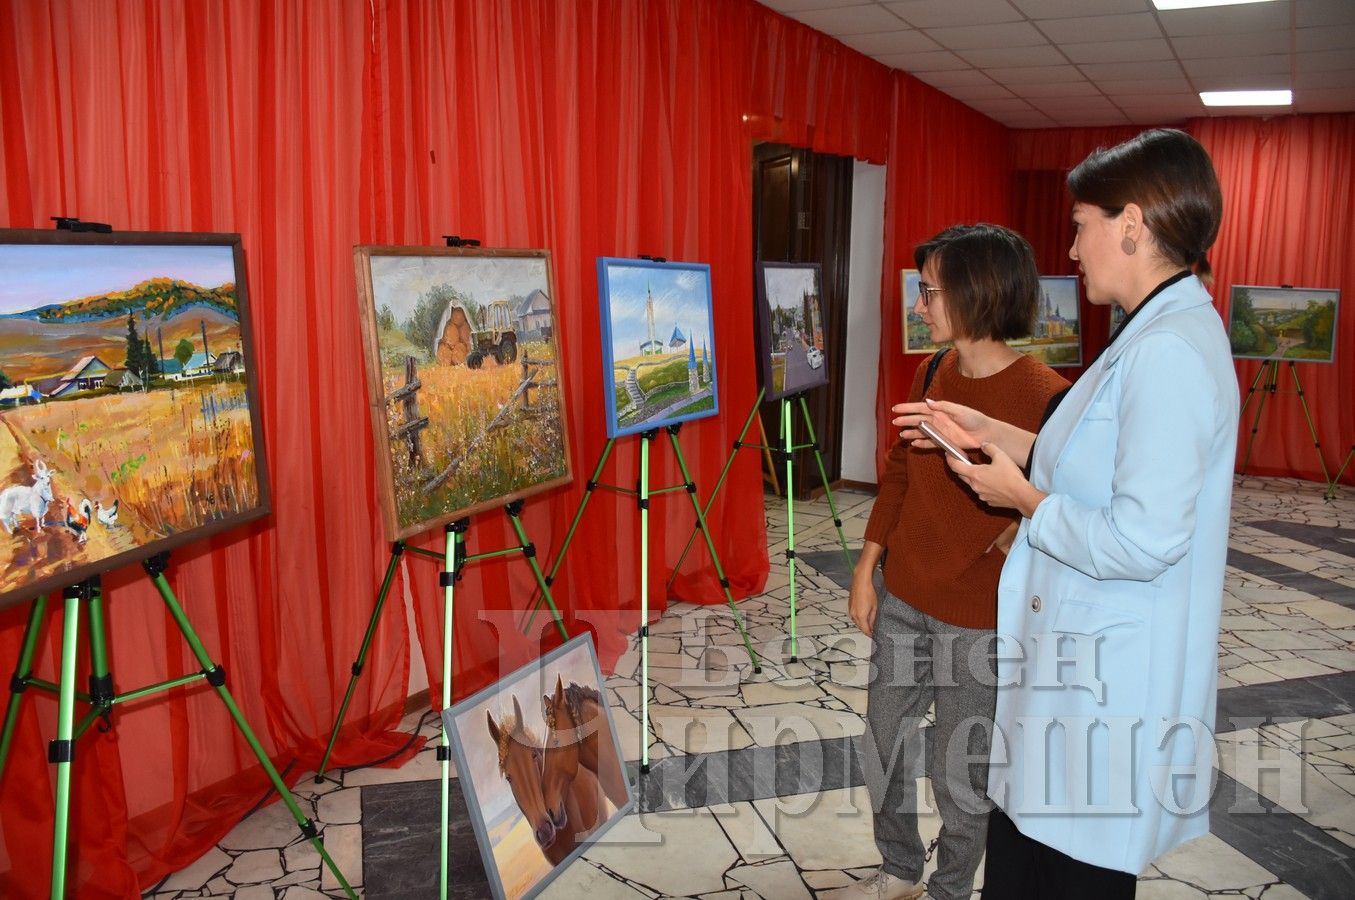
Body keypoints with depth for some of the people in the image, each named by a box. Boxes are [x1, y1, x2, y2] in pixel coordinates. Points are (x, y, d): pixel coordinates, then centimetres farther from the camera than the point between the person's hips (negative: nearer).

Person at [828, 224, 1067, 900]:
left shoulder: (1043, 397, -21)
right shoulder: (932, 373, 0)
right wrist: (866, 570, 8)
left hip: (978, 622, -6)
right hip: (902, 601, 7)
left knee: (959, 774, 11)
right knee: (884, 746, 20)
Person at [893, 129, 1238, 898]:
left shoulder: (1170, 351, -23)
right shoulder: (1162, 333, 9)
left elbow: (1143, 542, -28)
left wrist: (1023, 498, -13)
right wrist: (990, 432, 14)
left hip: (1110, 684, -10)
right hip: (1081, 659, 10)